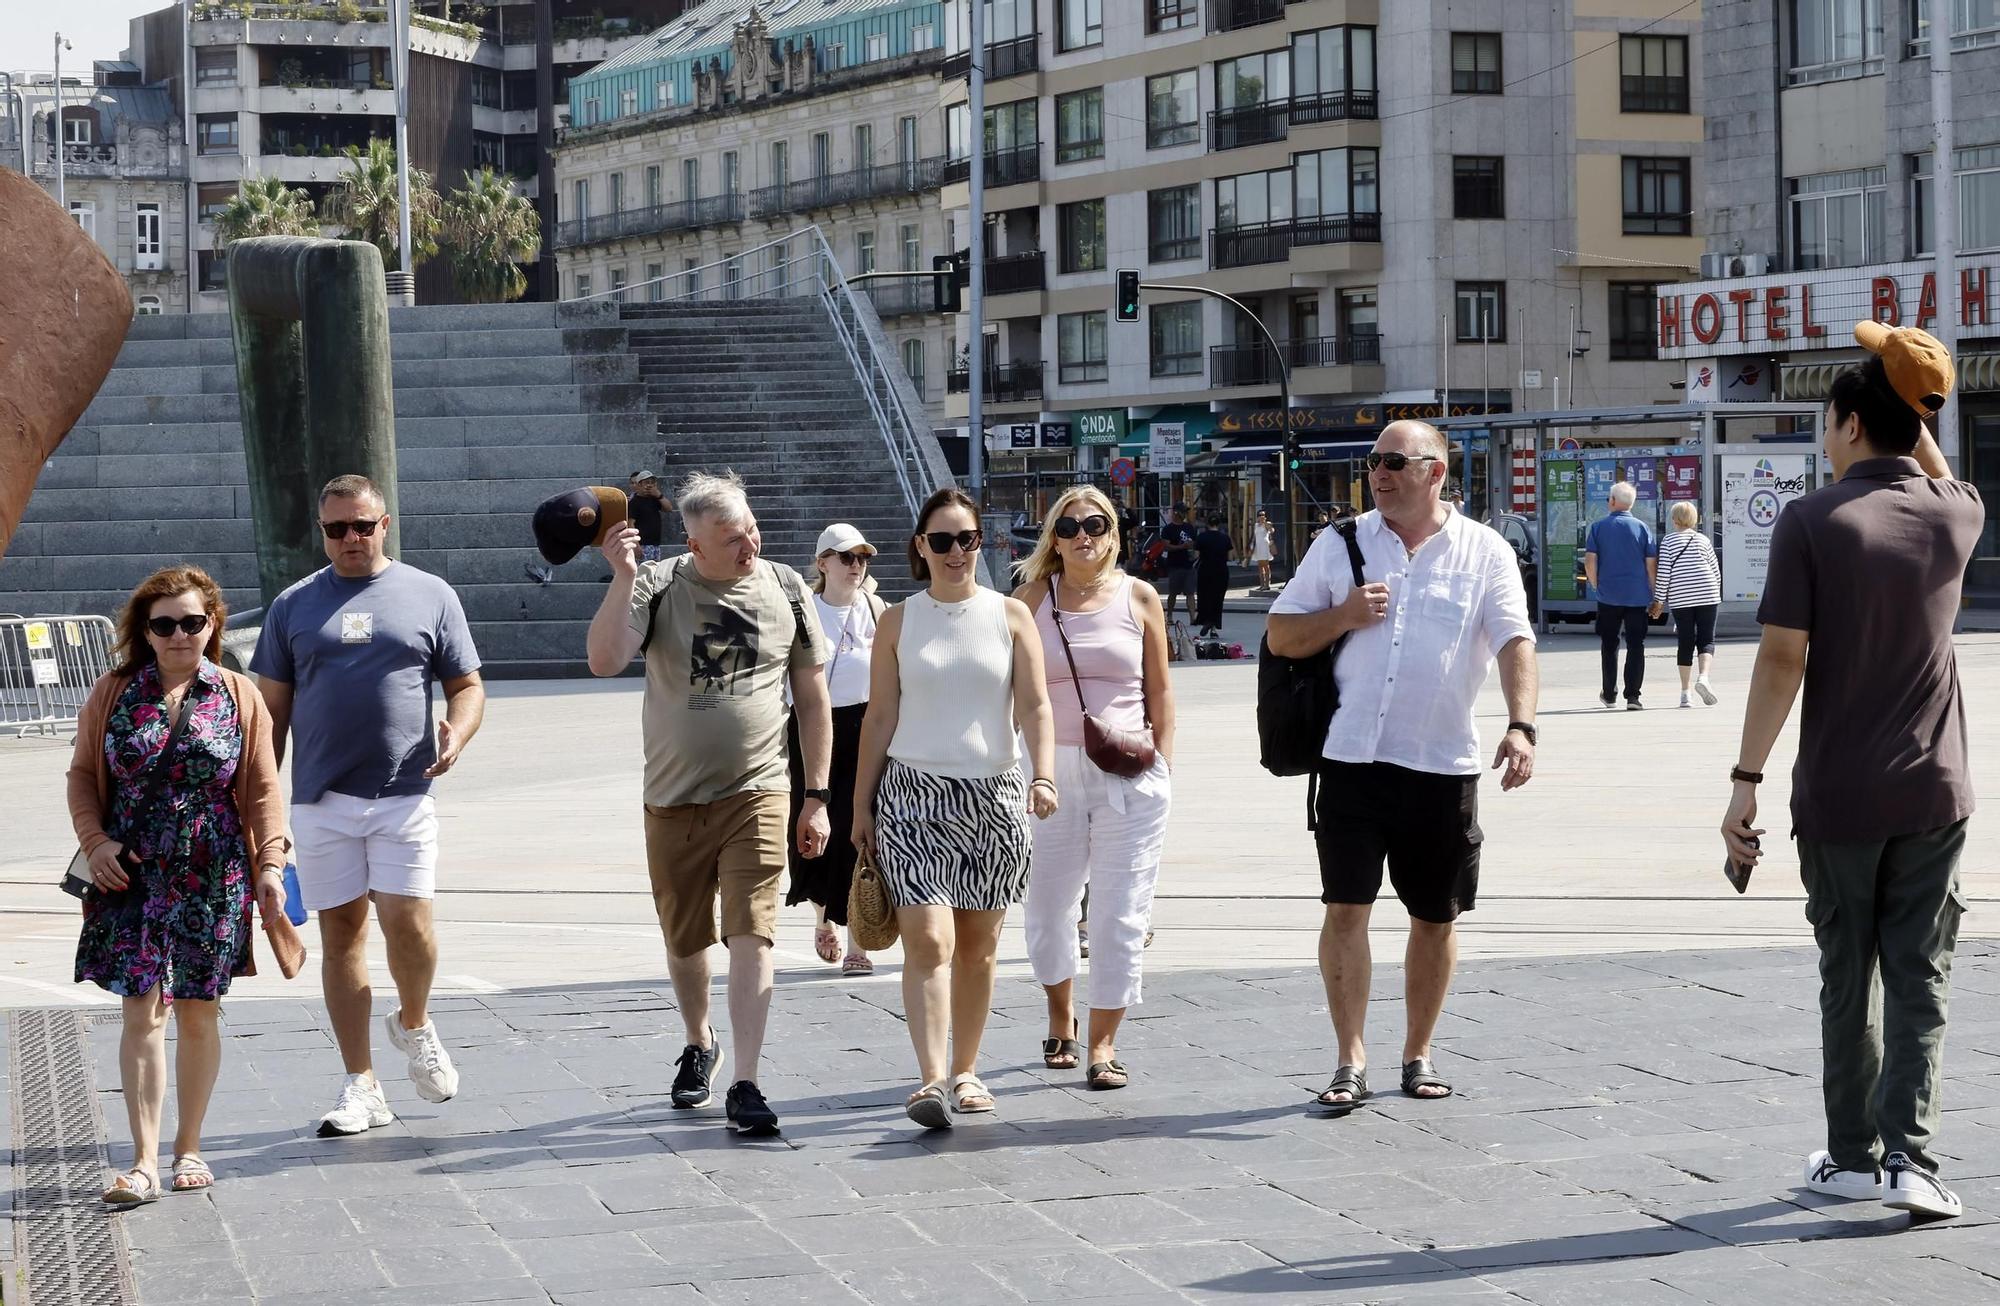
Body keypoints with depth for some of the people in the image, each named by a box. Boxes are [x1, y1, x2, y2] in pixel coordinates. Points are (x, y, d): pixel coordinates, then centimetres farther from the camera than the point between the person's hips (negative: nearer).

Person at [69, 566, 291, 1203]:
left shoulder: (239, 697, 3)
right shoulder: (112, 694, 4)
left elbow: (262, 787, 4)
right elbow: (83, 775, 9)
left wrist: (270, 864, -3)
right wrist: (95, 841, -5)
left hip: (212, 879, 1)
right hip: (132, 877, 0)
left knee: (198, 1012, 8)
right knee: (142, 1012, -6)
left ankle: (188, 1149, 21)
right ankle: (144, 1163, -6)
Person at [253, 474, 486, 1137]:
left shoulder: (430, 596, 8)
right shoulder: (293, 606, 11)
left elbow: (467, 686, 9)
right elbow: (271, 709, 12)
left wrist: (456, 736, -13)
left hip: (404, 793, -2)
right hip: (320, 801, 2)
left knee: (407, 922, -12)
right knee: (340, 933, 3)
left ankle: (414, 1025, 19)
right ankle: (361, 1087, 9)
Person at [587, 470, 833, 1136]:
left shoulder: (785, 590, 0)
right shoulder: (658, 585, -4)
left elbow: (813, 701, 7)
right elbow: (604, 661, -19)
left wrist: (817, 796, 5)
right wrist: (623, 578, -29)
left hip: (757, 792, -1)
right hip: (673, 798, 1)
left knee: (751, 935, -13)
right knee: (685, 939, 15)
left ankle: (744, 1087, -13)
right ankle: (699, 1044, 41)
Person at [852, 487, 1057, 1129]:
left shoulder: (1010, 616, 5)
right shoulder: (898, 622, 6)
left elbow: (1035, 706, 0)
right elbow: (880, 717, 8)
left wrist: (1043, 775, -16)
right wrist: (861, 805, 7)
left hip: (994, 795, 1)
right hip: (915, 796, -1)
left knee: (977, 945, 8)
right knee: (928, 940, -14)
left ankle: (965, 1071, 22)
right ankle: (931, 1080, -21)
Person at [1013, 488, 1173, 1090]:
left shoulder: (1139, 598, 5)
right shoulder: (1032, 600, 5)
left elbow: (1160, 690, 10)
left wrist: (1162, 762, 4)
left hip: (1130, 775, -1)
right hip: (1051, 769, 1)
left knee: (1120, 913, -2)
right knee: (1047, 906, 7)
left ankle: (1103, 1042, 6)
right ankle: (1061, 1016, 32)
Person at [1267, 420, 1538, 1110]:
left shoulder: (1485, 553, 3)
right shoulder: (1340, 545, 8)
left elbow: (1515, 642, -7)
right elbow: (1280, 637, 11)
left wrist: (1521, 726, -22)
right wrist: (1344, 615, -8)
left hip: (1445, 765, 0)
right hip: (1352, 759, 1)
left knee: (1436, 918, 8)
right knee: (1346, 908, -4)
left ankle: (1418, 1055, 22)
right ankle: (1351, 1062, 2)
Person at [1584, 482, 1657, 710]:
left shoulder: (1598, 527, -1)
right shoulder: (1642, 528, 0)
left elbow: (1590, 561, -5)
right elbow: (1652, 563, -2)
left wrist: (1596, 586, 10)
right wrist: (1654, 594, 6)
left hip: (1608, 596, 0)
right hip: (1637, 597, 0)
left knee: (1609, 646, 14)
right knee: (1635, 645, 2)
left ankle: (1609, 695, 20)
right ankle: (1632, 696, -6)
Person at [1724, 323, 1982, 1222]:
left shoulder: (1811, 523, -10)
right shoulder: (1957, 515, 1)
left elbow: (1783, 658, -15)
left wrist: (1746, 779, -12)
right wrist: (1913, 415, 17)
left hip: (1838, 795, -2)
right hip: (1933, 792, 2)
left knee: (1848, 978, 11)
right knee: (1918, 981, 4)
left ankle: (1855, 1156, 20)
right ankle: (1910, 1156, -9)